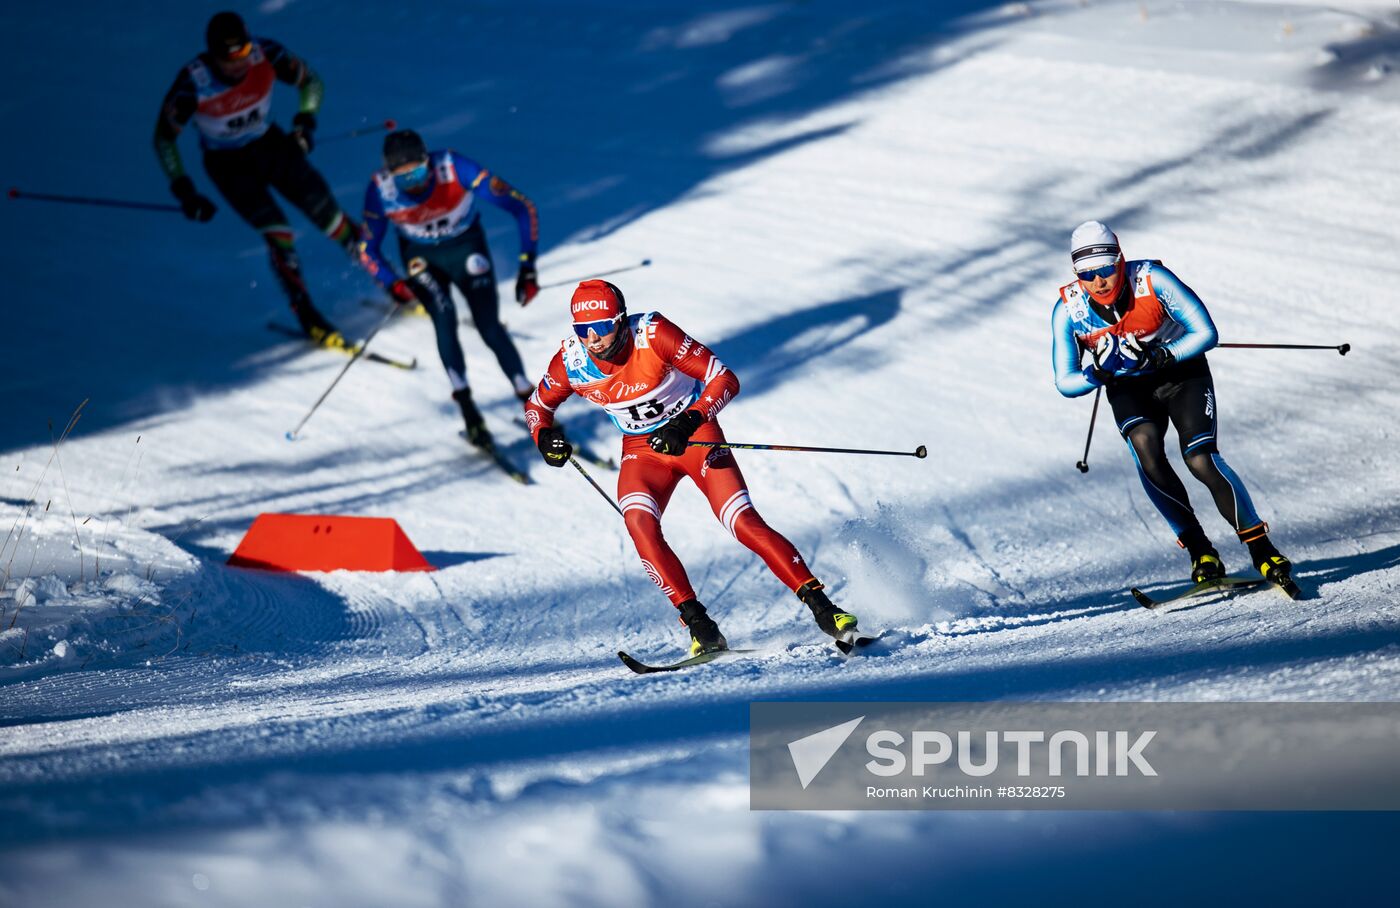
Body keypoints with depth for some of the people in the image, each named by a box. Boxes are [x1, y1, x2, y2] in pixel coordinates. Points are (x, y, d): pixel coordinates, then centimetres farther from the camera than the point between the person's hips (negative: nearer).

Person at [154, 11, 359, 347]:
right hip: (227, 164, -3)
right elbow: (164, 137, -16)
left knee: (329, 215, -2)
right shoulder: (193, 83, -30)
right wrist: (183, 191, -19)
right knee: (276, 232, -18)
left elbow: (309, 82, -4)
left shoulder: (266, 54, -23)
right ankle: (307, 316, -5)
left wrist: (306, 120, -21)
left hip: (271, 144, 3)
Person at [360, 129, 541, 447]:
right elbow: (368, 250, -10)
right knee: (443, 317, -24)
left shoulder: (456, 169, -34)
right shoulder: (380, 191, -26)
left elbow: (523, 208, -27)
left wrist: (528, 266, -32)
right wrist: (393, 284, -30)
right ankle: (467, 408, -15)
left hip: (467, 247, -1)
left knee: (490, 328, -12)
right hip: (421, 257, 1)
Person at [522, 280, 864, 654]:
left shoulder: (653, 334, -26)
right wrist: (544, 435, -18)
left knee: (744, 524, -18)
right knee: (638, 523, -26)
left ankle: (820, 606, -11)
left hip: (695, 433, -3)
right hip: (642, 449, 3)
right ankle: (698, 624, -20)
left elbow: (725, 380, -24)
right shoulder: (570, 361, -16)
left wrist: (686, 424, -37)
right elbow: (537, 405, 5)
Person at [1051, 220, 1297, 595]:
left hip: (1182, 371, -2)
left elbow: (1206, 333, -21)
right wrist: (1098, 374, -32)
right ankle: (1200, 551, -16)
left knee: (1201, 459, -21)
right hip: (1127, 389, 2)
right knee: (1147, 455, -27)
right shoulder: (1068, 311, -19)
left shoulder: (1153, 280, -27)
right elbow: (1065, 383, -13)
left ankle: (1263, 551, -13)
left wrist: (1164, 356, -35)